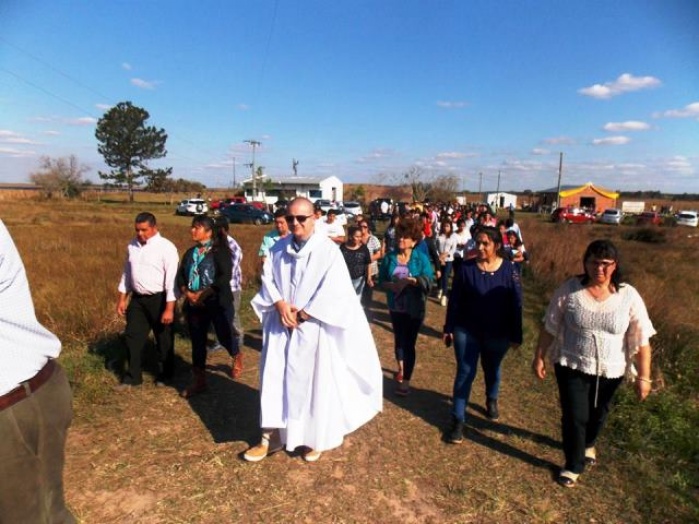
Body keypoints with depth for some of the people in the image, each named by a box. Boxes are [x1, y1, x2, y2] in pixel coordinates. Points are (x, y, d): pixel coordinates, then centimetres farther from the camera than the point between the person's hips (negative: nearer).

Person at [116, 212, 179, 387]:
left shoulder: (166, 247, -16)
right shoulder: (132, 246, 5)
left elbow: (172, 279, -18)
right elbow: (127, 273, 15)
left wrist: (169, 308, -20)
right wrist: (122, 299, 14)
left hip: (159, 299, -5)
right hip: (137, 299, 6)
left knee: (163, 339, 10)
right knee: (133, 337, 10)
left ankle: (164, 375, 31)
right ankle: (132, 376, 26)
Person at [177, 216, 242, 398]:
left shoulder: (220, 251, -9)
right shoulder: (190, 253, 10)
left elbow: (225, 277, -19)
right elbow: (180, 276, 8)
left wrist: (203, 294, -20)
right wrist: (187, 293, -10)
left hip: (218, 303, -6)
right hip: (194, 305, 6)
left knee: (224, 336, 2)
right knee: (197, 342, 10)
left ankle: (237, 358, 36)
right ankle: (199, 381, 23)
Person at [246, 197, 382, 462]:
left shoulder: (328, 251, -10)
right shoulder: (278, 248, 6)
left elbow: (333, 292, -16)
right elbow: (268, 278, 4)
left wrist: (303, 314, -15)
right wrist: (280, 304, -14)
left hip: (313, 329, -4)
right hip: (280, 326, 4)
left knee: (315, 383, 6)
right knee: (274, 379, 9)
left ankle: (316, 439, 26)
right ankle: (271, 437, 24)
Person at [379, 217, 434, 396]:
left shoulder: (421, 258, -10)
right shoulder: (390, 258, -3)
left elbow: (429, 280, -18)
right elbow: (381, 280, 0)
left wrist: (411, 280, -31)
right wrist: (391, 285, -19)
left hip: (414, 308, -3)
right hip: (396, 306, 4)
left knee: (409, 343, 0)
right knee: (398, 339, 21)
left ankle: (406, 381, 10)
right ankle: (401, 368, 45)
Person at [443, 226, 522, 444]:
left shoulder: (509, 270, -10)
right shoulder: (466, 268, -12)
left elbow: (516, 304, -4)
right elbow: (454, 300, -6)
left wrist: (516, 335, -2)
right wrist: (449, 328, -4)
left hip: (498, 333, 2)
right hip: (467, 330, -1)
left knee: (492, 370, 22)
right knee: (465, 373, 0)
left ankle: (491, 401, 50)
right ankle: (458, 420, 11)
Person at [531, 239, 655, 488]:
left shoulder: (629, 296, -13)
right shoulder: (569, 290, -14)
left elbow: (641, 339, -8)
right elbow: (549, 327, -6)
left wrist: (643, 376, -8)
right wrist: (539, 357, -2)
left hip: (610, 370, 2)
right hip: (571, 366, -2)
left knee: (598, 413, 23)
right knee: (574, 416, 3)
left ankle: (588, 444, 55)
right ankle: (573, 464, 28)